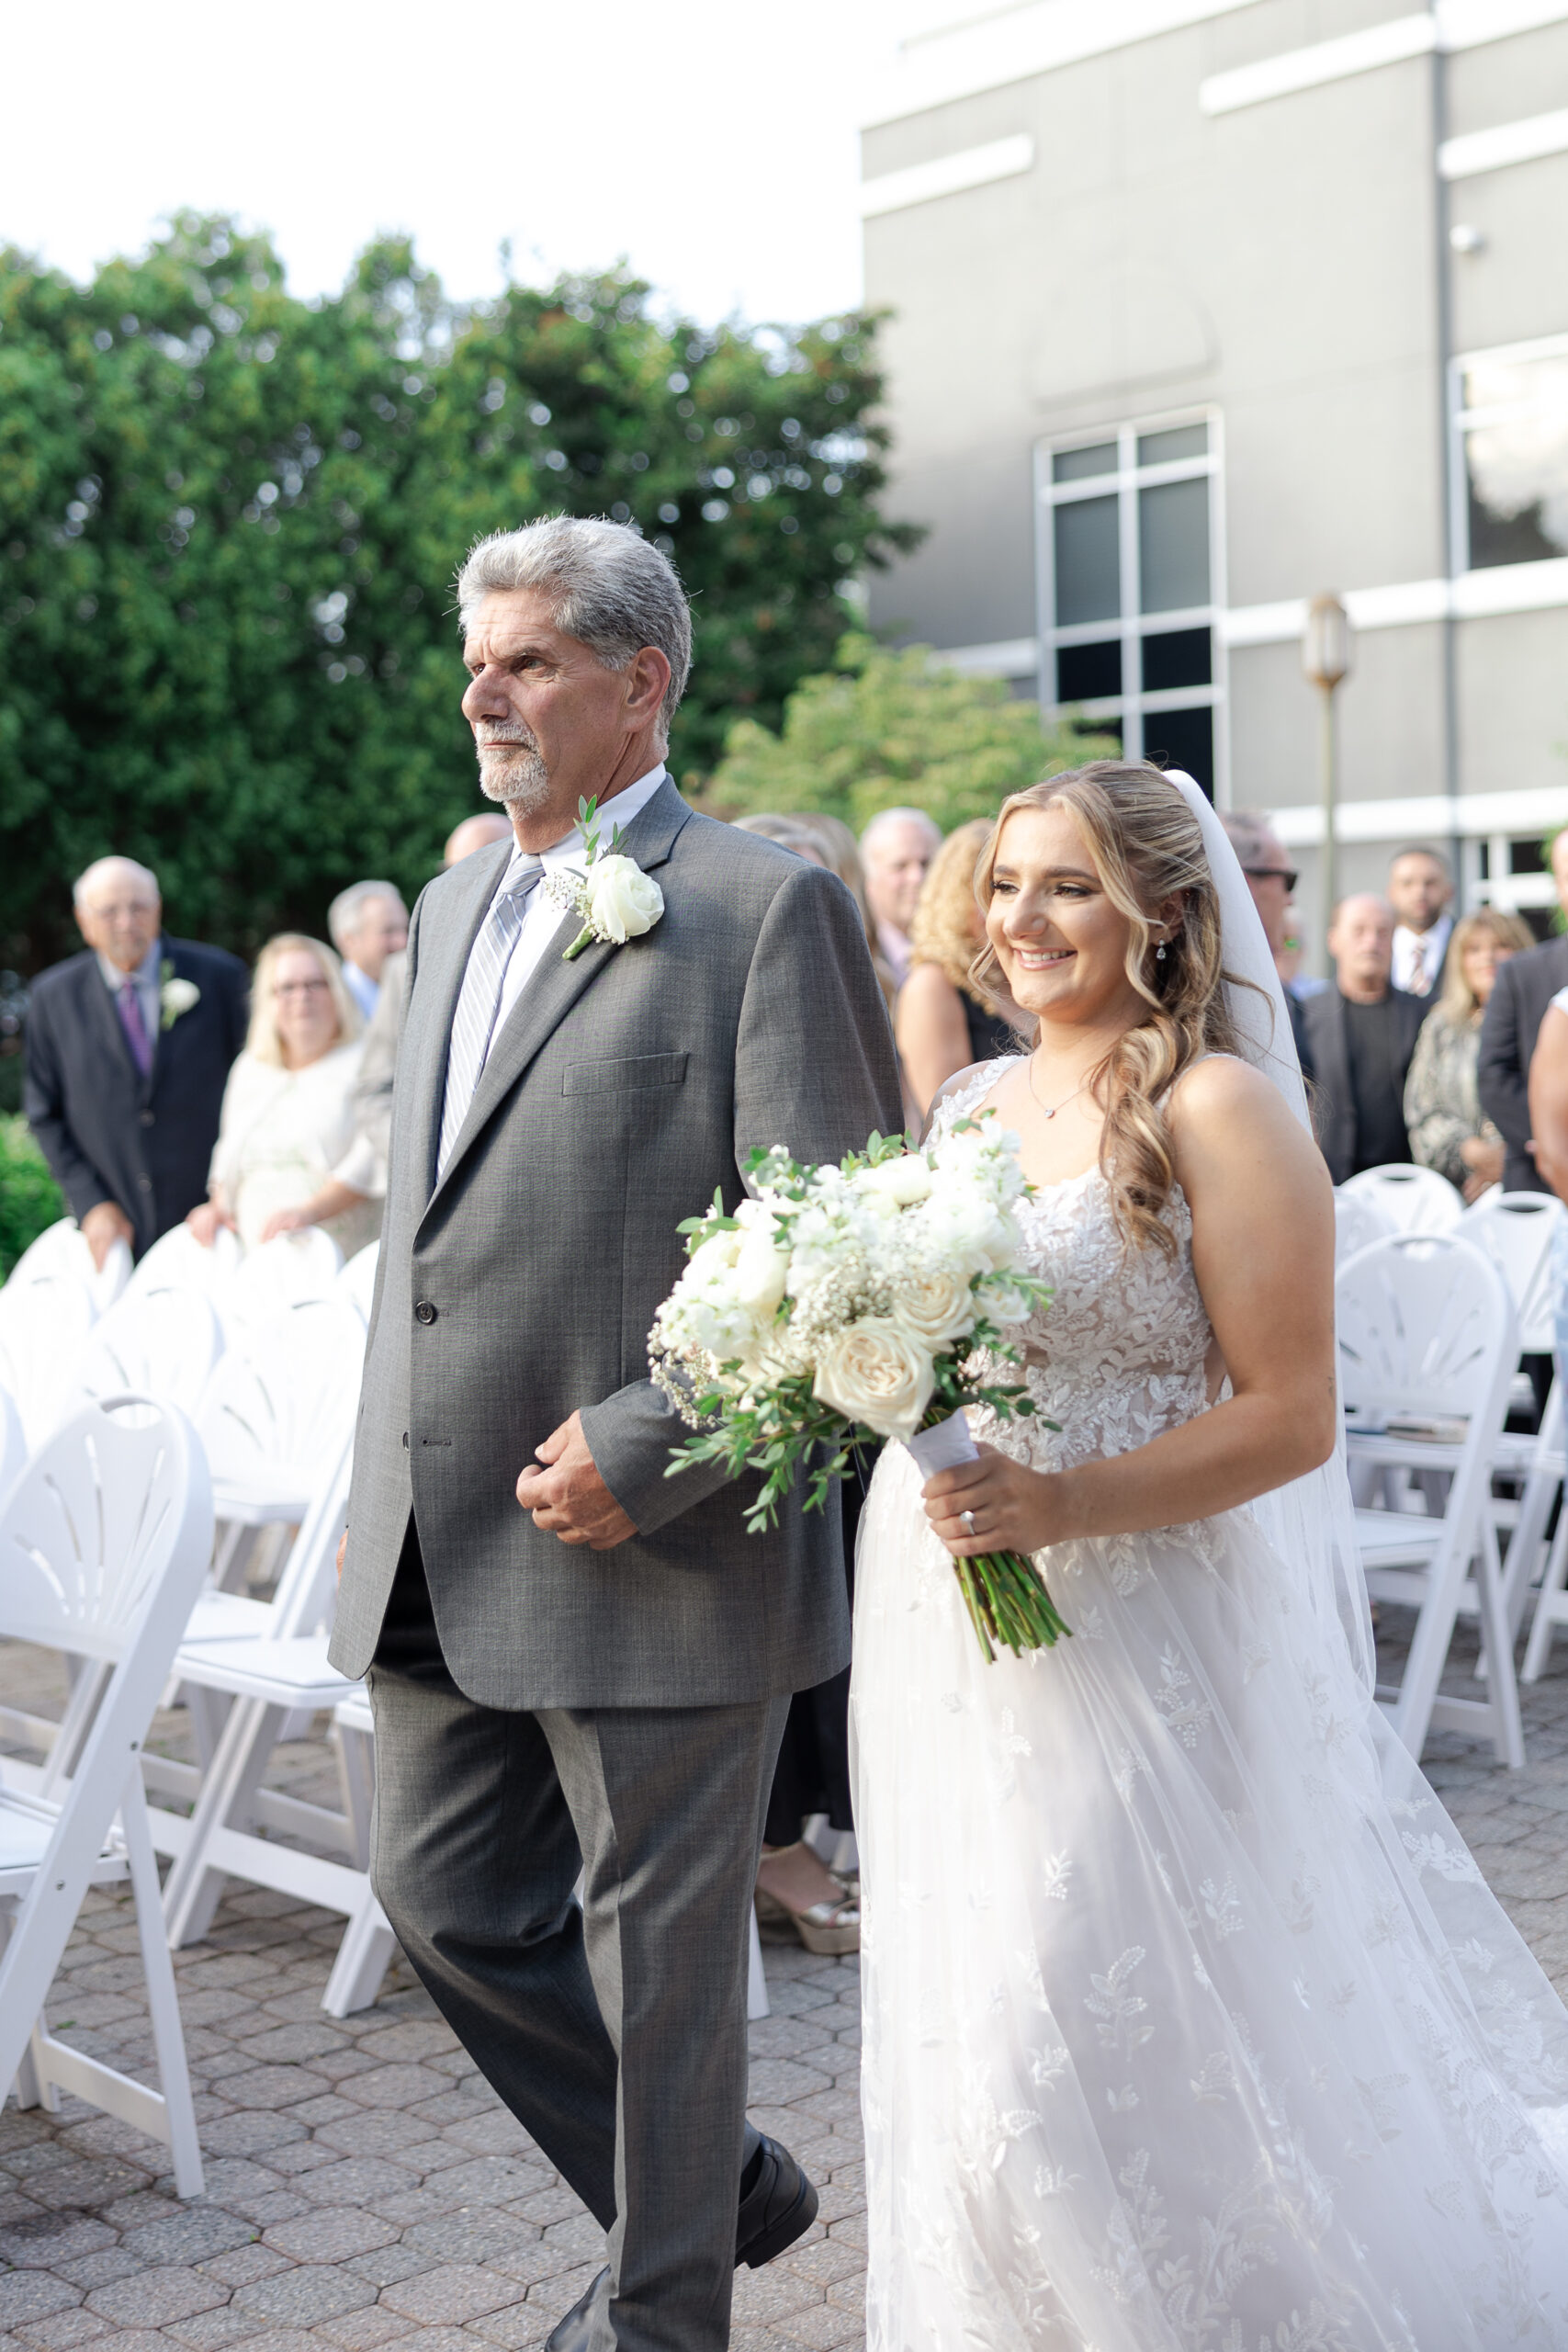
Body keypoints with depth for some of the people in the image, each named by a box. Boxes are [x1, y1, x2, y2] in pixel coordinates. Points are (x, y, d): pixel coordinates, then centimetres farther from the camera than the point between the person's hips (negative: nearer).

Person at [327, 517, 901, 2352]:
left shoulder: (767, 903, -9)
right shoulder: (452, 907, 15)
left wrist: (642, 1452, -18)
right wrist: (380, 1478, 16)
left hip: (654, 1536, -8)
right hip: (443, 1546, 8)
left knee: (655, 1943, 6)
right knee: (446, 1899, 14)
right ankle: (720, 2181, 34)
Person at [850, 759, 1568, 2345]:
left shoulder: (1218, 1109, -10)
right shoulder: (968, 1104, 11)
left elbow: (1291, 1416, -14)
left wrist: (1058, 1504, -24)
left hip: (1134, 1635, -7)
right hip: (946, 1627, 7)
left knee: (1096, 2050, -4)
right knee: (972, 2039, 14)